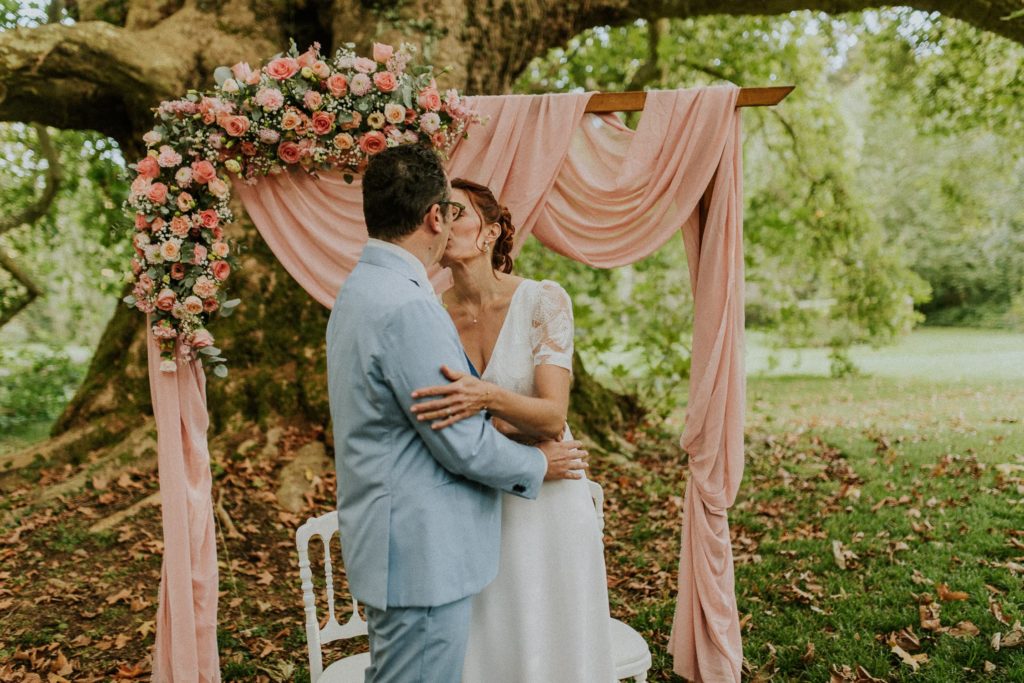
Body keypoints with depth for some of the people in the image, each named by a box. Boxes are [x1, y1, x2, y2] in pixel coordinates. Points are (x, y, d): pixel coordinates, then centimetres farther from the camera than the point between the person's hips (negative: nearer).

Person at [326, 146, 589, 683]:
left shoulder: (361, 289, 8)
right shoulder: (407, 307, -24)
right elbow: (463, 445, -20)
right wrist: (539, 464, -3)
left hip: (388, 543, 10)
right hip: (419, 556, -10)